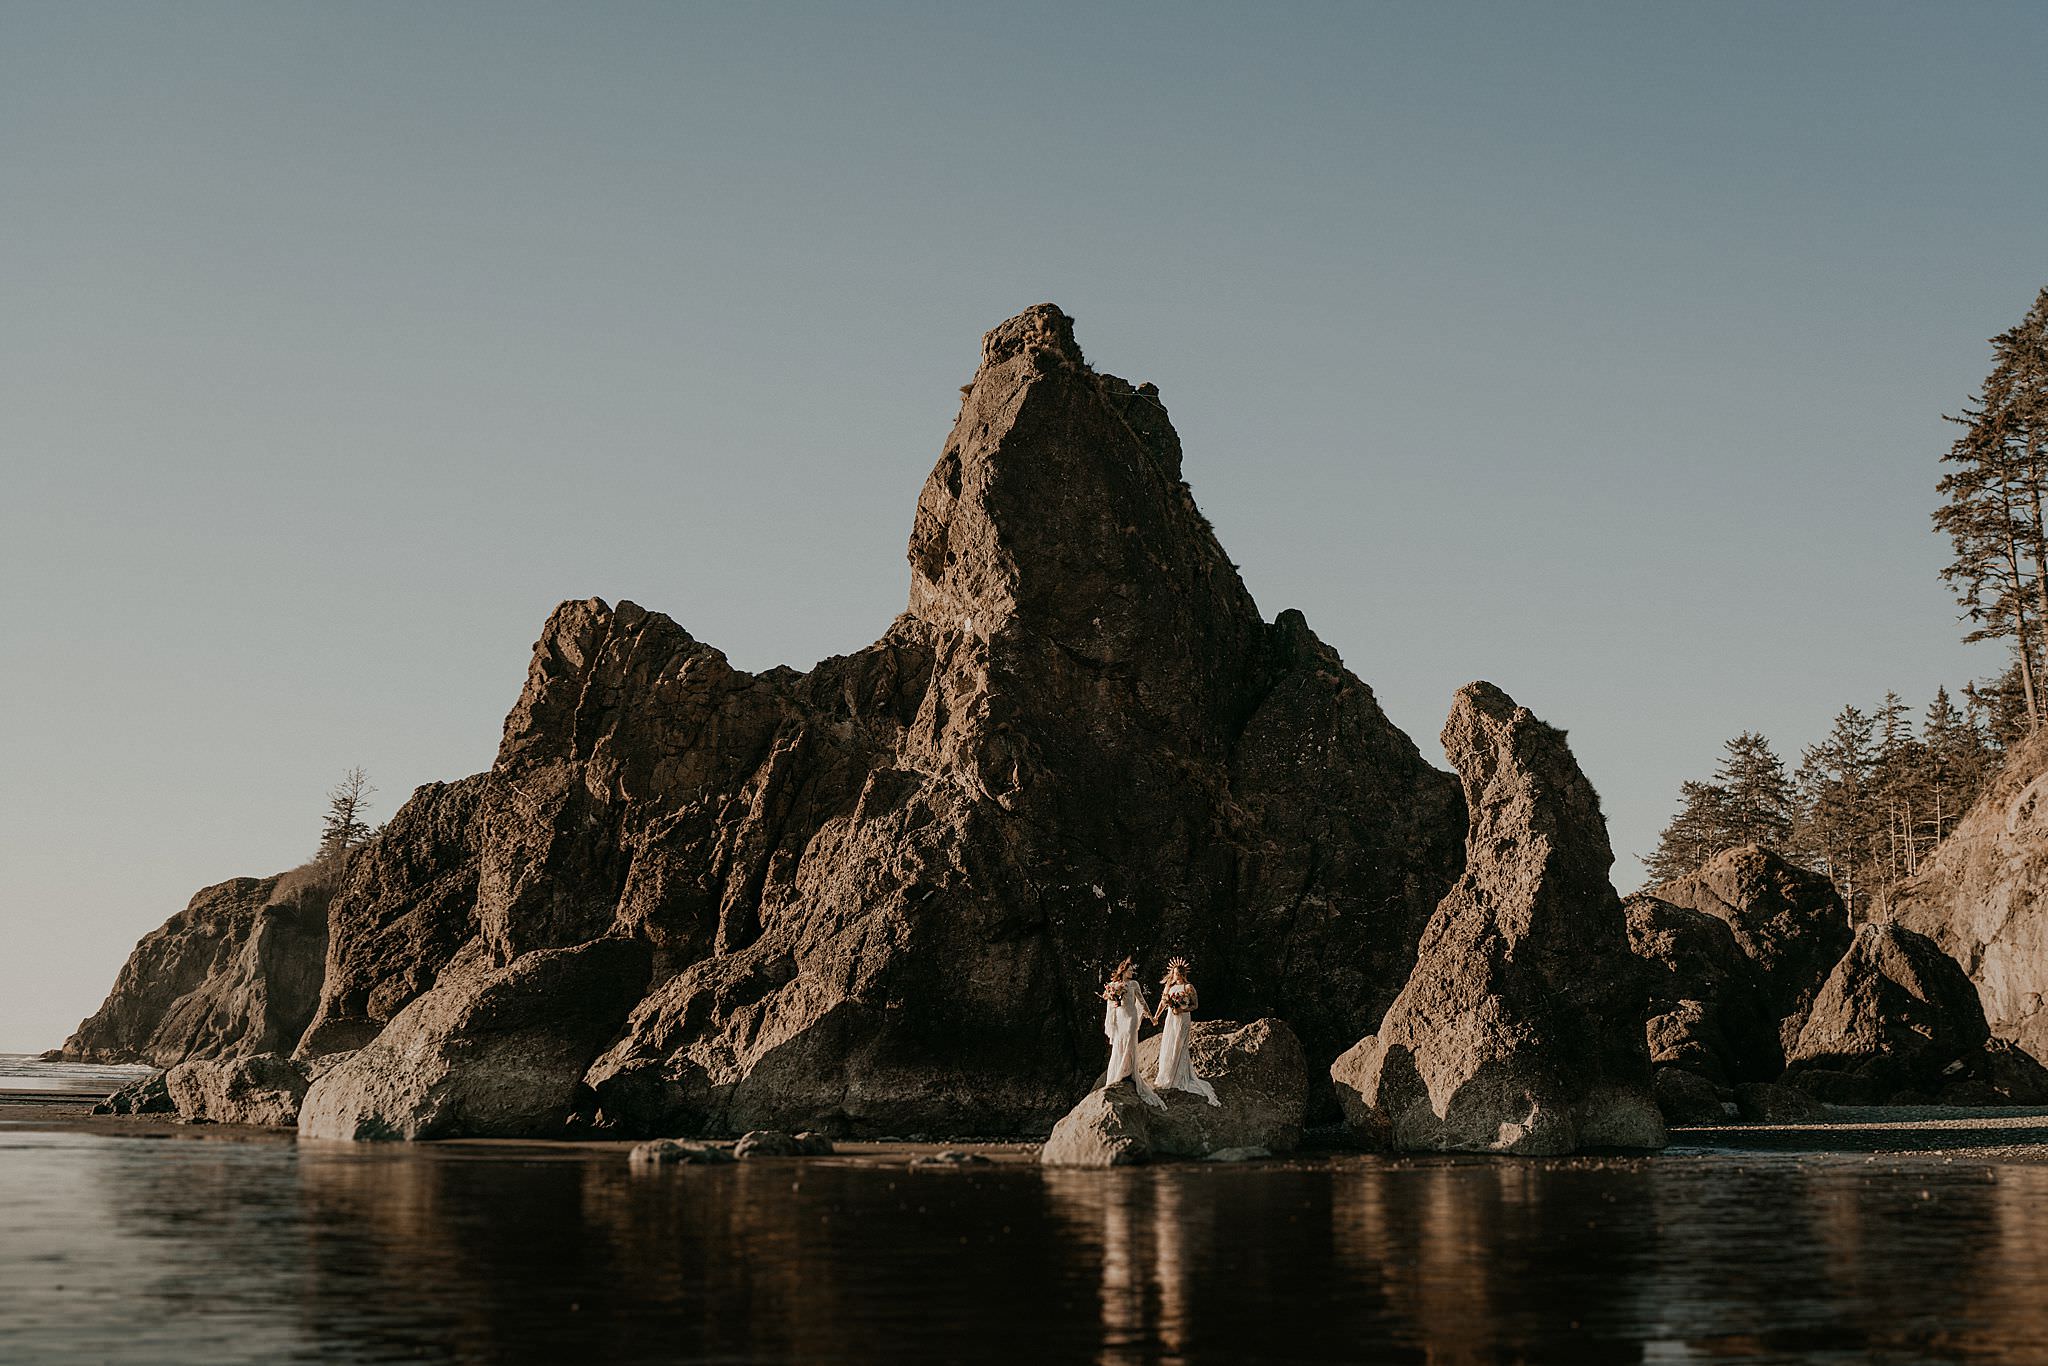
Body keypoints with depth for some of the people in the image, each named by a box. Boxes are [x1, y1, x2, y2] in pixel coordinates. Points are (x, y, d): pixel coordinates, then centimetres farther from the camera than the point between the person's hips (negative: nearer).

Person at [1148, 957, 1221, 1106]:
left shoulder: (1188, 987, -8)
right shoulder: (1169, 986, 9)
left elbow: (1195, 1005, -7)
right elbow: (1163, 1002, 19)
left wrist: (1182, 1010, -18)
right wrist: (1156, 1016, 20)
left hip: (1183, 1019, -6)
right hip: (1170, 1018, 6)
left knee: (1177, 1047, -3)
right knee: (1167, 1046, 9)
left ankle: (1176, 1079, 5)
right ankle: (1165, 1075, 20)